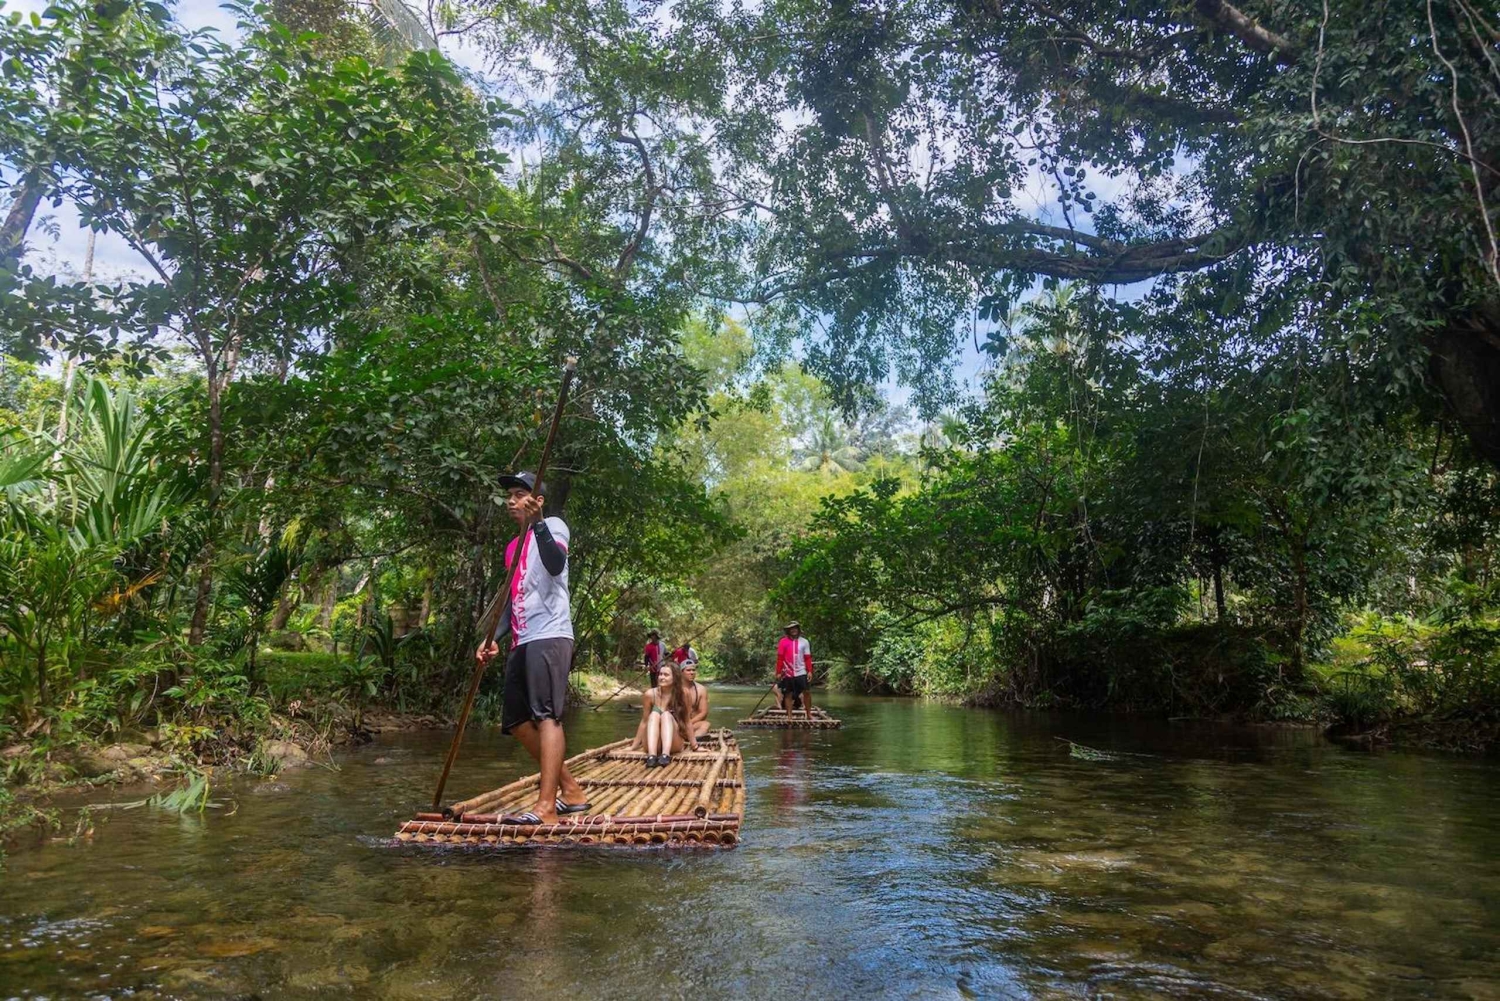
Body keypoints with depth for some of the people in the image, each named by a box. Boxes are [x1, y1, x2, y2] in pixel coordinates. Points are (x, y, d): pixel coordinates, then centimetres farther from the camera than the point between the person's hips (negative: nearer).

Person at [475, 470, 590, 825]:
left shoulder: (552, 526, 0)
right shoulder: (513, 546, 24)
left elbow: (556, 564, -21)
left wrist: (537, 523, -29)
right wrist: (493, 638, 16)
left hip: (549, 636, -9)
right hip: (522, 641, 9)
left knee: (547, 716, -14)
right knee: (517, 720, 8)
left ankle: (546, 806, -16)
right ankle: (571, 790, 16)